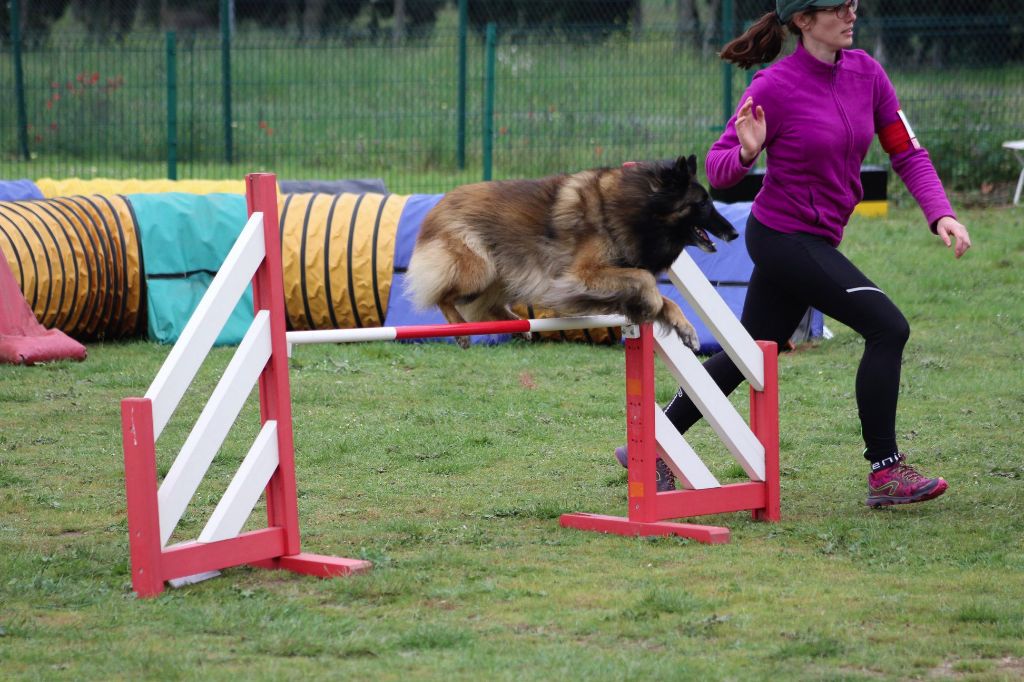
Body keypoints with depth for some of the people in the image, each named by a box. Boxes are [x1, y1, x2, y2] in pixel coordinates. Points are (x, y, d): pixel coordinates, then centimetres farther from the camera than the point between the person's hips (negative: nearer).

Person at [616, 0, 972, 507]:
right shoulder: (775, 87, -16)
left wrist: (940, 213, -10)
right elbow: (717, 169, -12)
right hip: (783, 236, -7)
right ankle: (886, 473, -7)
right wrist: (745, 153, -34)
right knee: (888, 327, -14)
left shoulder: (866, 73, 1)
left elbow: (906, 152, 4)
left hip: (815, 243, 7)